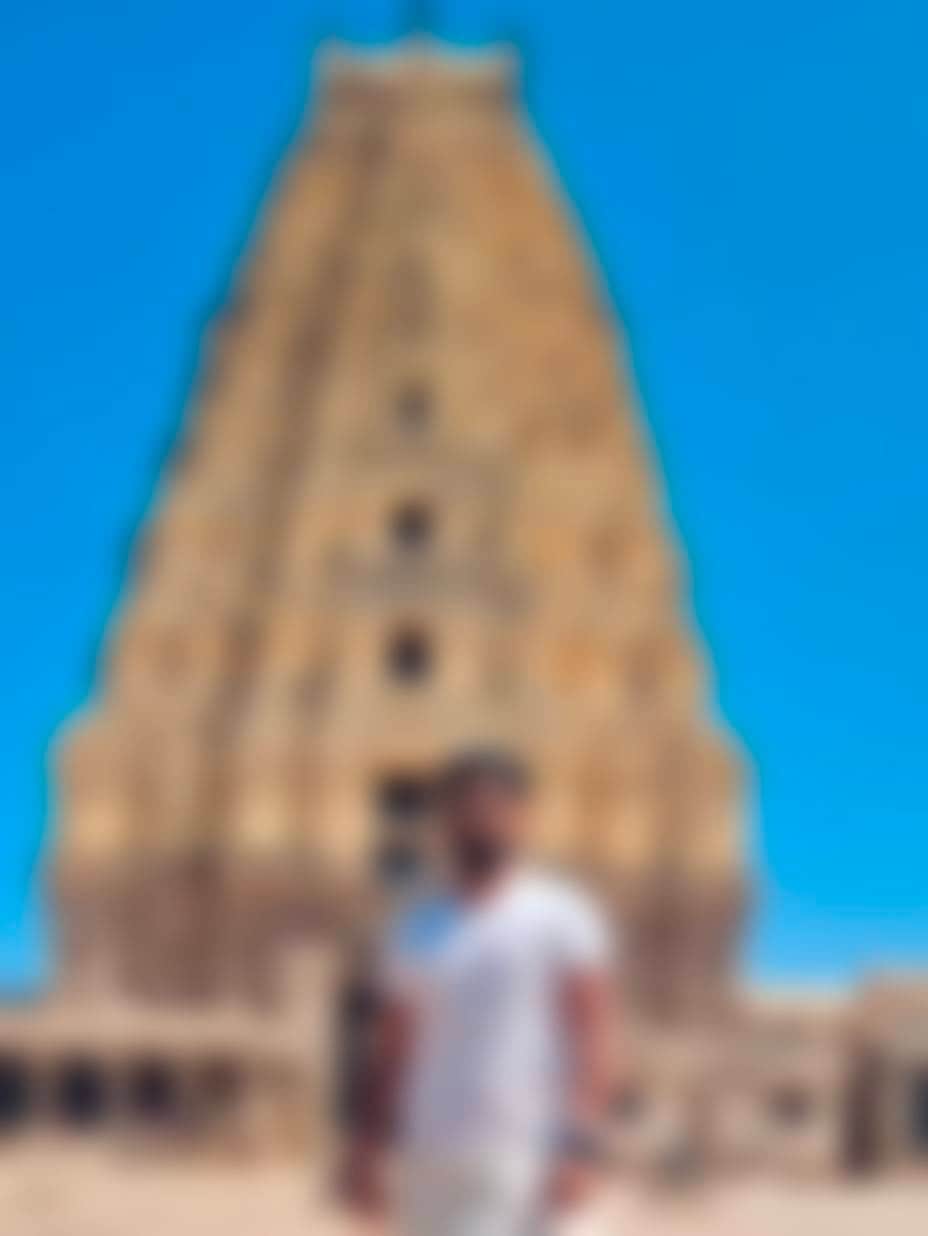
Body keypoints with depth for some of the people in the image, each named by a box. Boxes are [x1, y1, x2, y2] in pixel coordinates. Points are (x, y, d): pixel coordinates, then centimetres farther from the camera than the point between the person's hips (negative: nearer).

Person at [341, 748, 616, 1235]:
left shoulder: (563, 916, -1)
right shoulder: (416, 927, 14)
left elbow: (592, 1041, -6)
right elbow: (391, 1049, 16)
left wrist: (578, 1148, -15)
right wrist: (366, 1149, 10)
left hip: (521, 1159, -5)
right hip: (429, 1160, 5)